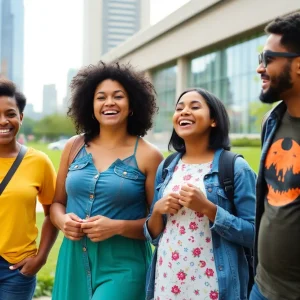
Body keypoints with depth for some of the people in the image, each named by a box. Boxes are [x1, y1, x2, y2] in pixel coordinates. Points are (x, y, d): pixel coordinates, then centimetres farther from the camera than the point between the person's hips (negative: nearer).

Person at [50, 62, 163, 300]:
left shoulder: (148, 155, -5)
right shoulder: (74, 147, 5)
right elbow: (57, 202, 13)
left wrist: (118, 227, -18)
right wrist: (63, 221, -7)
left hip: (123, 267, -4)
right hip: (73, 262, 4)